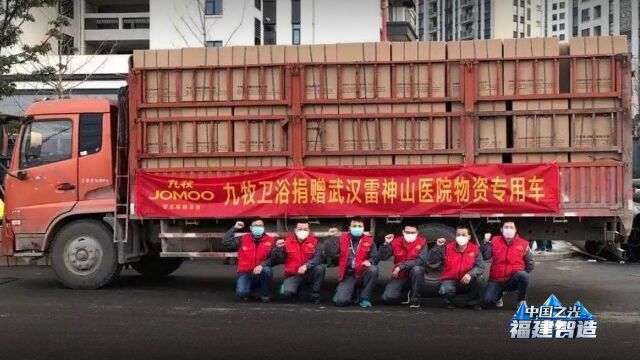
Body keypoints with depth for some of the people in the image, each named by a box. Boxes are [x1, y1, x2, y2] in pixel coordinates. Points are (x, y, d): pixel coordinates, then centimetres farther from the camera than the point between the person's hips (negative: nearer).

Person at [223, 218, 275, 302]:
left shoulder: (270, 241, -3)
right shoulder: (242, 239, 1)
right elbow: (226, 242, -7)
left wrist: (262, 265, -28)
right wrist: (235, 228, -9)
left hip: (261, 274, 0)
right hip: (245, 274, 0)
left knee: (267, 270, -35)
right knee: (241, 293, -26)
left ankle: (265, 295, -9)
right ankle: (249, 288, 15)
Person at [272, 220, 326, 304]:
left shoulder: (314, 241, -3)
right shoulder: (287, 241, -1)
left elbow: (318, 257, -17)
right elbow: (279, 260, -1)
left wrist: (306, 266, -32)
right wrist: (278, 248, -19)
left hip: (309, 274, 1)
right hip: (293, 275, -1)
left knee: (320, 267, -29)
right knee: (286, 291, -30)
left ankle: (315, 295, -10)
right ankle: (294, 294, 11)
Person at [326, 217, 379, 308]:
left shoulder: (369, 241, 2)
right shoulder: (342, 239, 4)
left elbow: (375, 257, -1)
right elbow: (332, 253, -3)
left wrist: (369, 261, -24)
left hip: (362, 274, 0)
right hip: (347, 275, 0)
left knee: (373, 270, -33)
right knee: (340, 301, -21)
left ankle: (365, 298, -11)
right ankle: (354, 295, 19)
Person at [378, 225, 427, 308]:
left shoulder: (422, 242, -10)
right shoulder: (396, 242, -4)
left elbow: (421, 260, -24)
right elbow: (382, 257, -7)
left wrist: (400, 266, -27)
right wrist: (386, 244, -24)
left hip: (414, 275, -1)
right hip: (399, 276, 2)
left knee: (417, 269, -35)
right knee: (387, 297, -19)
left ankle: (415, 299, -16)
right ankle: (405, 292, 16)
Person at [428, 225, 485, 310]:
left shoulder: (475, 249, -4)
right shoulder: (447, 247, -5)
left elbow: (480, 266, -14)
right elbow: (432, 261, -8)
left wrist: (470, 274, -34)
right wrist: (437, 246, -22)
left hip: (467, 282, 1)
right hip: (450, 281, -1)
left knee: (480, 278, -28)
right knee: (445, 290, -35)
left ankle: (474, 302, -1)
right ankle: (450, 302, 5)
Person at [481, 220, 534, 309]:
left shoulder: (523, 244, -1)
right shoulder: (494, 241, 1)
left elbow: (529, 263, 9)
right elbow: (485, 256, -10)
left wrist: (522, 273, -2)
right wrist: (486, 243, -18)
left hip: (514, 279, -1)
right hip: (496, 280, 1)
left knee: (524, 276, -34)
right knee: (487, 300, -20)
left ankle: (522, 301, -9)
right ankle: (498, 295, 19)